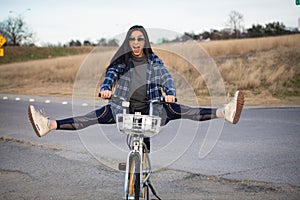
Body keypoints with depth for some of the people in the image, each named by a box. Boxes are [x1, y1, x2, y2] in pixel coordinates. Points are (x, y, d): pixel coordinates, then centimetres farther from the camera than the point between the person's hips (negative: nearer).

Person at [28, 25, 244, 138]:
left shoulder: (154, 61, 5)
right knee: (100, 114, -24)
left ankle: (224, 113, -37)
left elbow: (166, 77, -7)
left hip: (151, 108, 0)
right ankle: (50, 125, -40)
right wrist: (105, 88, -34)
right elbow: (111, 74, -10)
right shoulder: (122, 60, 6)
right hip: (124, 107, 0)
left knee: (174, 110, -23)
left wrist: (170, 93, -31)